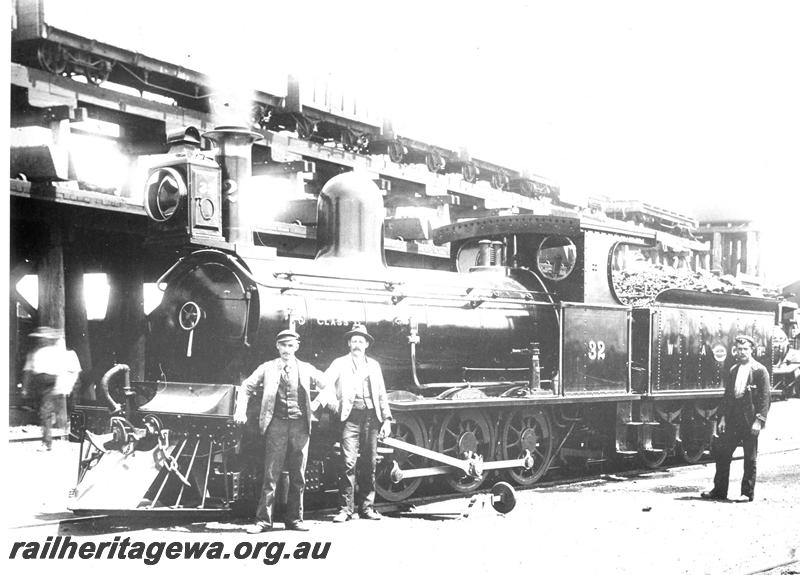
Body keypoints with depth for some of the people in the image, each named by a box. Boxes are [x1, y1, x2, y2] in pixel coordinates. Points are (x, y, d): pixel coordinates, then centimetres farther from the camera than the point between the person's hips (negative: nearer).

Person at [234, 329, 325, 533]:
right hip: (277, 424, -2)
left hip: (300, 424, 2)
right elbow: (246, 387, 11)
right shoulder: (267, 368, 10)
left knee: (298, 476, 4)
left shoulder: (306, 369, 13)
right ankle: (263, 520, -4)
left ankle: (294, 519, 12)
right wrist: (241, 410, -1)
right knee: (271, 474, -6)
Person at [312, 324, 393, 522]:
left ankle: (366, 506, 12)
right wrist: (318, 402, -25)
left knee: (369, 463, 4)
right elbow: (327, 383, -7)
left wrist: (387, 419, 11)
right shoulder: (340, 363, 9)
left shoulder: (374, 365, 20)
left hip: (371, 416, 4)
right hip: (351, 415, -3)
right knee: (349, 462, -11)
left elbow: (382, 394, 19)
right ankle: (345, 508, -8)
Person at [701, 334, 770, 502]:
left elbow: (765, 398, -8)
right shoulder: (733, 371, 14)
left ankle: (748, 493, 10)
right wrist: (723, 418, 6)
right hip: (733, 419, 6)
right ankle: (719, 490, 13)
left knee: (750, 458, 2)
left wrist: (759, 420, -15)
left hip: (750, 420, -6)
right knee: (721, 452, 5)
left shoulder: (760, 371, -4)